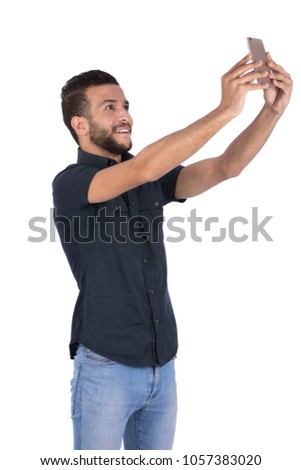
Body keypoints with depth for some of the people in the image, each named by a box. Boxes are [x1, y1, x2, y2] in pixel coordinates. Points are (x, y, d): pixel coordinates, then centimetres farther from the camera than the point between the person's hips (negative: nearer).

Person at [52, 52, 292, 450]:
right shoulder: (70, 185, -12)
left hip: (162, 365, 6)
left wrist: (272, 110, -20)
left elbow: (225, 167, -4)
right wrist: (225, 110, -32)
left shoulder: (153, 179, 7)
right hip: (105, 367, -6)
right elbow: (142, 169, -29)